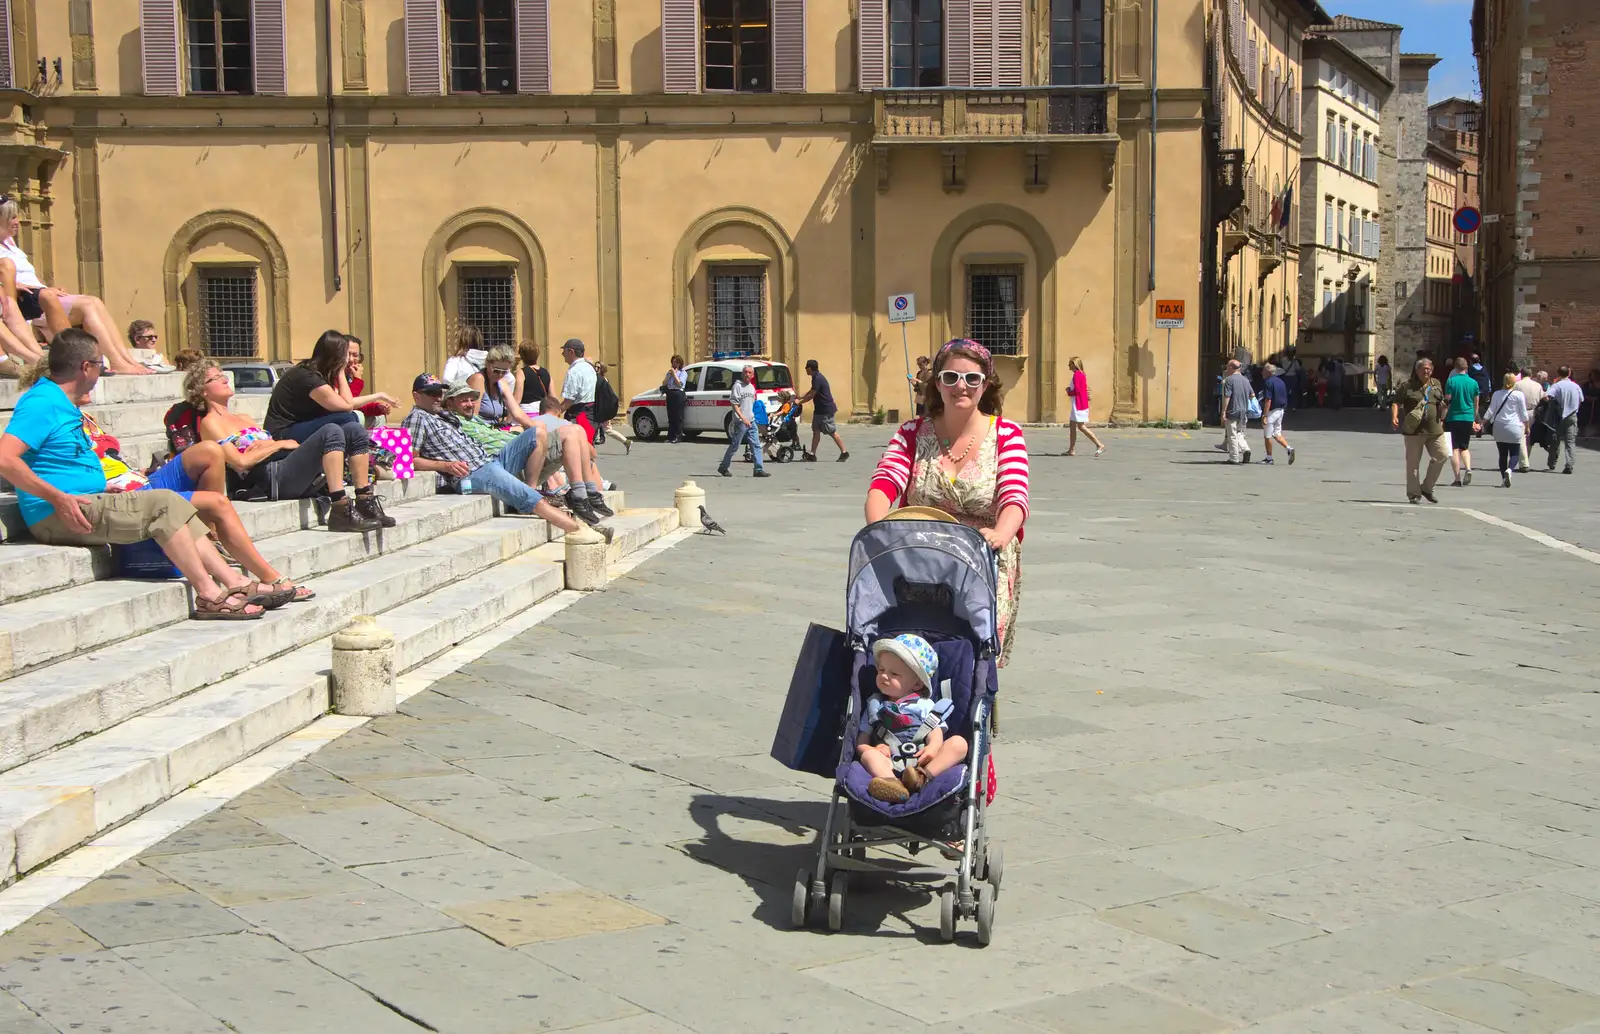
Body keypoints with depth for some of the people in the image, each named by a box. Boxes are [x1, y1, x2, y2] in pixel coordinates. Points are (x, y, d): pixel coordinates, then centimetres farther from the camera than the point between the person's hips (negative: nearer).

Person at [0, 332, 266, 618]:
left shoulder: (64, 406, 19)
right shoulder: (42, 403, -12)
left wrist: (108, 491, 16)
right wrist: (59, 498, -25)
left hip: (82, 505, 10)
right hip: (58, 517, -10)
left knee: (176, 508, 3)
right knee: (164, 503, -17)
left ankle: (235, 583, -3)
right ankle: (209, 594, -16)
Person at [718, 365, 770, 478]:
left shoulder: (752, 387, 15)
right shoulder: (738, 386, -8)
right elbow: (734, 404, -14)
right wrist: (742, 418, -22)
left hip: (751, 421, 7)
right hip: (740, 422, -7)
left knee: (756, 445, 0)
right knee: (734, 446, 0)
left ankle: (759, 469, -1)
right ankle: (723, 467, 13)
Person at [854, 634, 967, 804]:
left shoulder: (925, 706, 20)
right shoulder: (874, 705, 24)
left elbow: (936, 736, 7)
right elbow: (860, 743, 17)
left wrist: (933, 748, -19)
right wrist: (873, 750, -8)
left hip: (922, 762, 0)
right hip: (890, 765, 0)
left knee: (958, 743, -20)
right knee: (868, 755, -28)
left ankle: (923, 777, -44)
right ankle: (892, 784, -58)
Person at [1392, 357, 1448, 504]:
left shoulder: (1436, 384, 14)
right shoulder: (1407, 387, 0)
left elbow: (1441, 402, 24)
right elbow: (1396, 403, -5)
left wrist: (1441, 419, 11)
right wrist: (1394, 417, -21)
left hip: (1435, 430, 4)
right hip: (1414, 431, -4)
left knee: (1442, 455, -5)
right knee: (1413, 462, 1)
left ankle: (1427, 487, 10)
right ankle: (1413, 493, 10)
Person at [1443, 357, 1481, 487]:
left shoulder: (1451, 381, -6)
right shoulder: (1473, 382, 4)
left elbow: (1447, 402, -9)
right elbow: (1476, 403, 11)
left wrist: (1442, 418, -2)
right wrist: (1474, 420, 23)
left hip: (1453, 418, -3)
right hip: (1468, 418, 3)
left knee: (1454, 449, 1)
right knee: (1464, 447, 17)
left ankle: (1457, 479, -2)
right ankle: (1468, 468, -9)